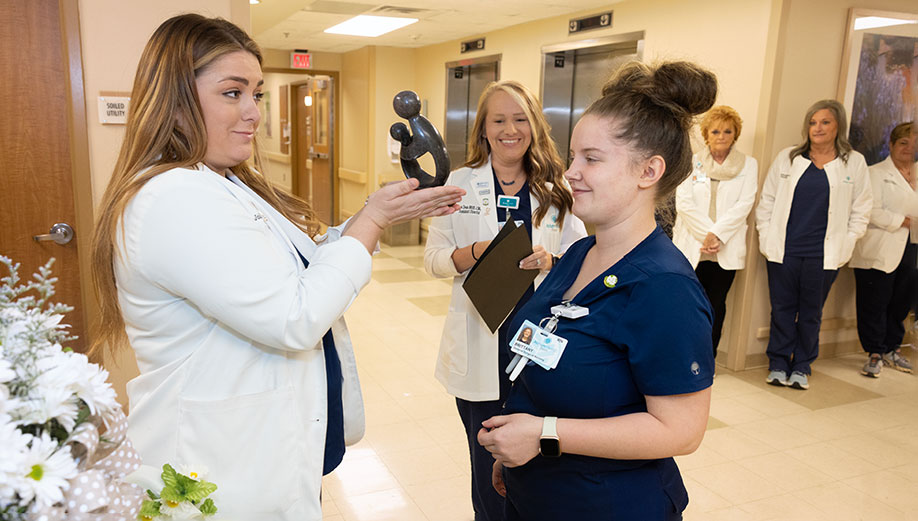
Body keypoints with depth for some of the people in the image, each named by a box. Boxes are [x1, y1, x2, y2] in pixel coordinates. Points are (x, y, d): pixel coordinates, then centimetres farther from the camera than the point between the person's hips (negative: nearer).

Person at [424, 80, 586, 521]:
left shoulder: (557, 189, 4)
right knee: (488, 461, 8)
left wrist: (549, 261, -18)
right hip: (481, 345, 0)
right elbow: (434, 259, 1)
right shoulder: (461, 182, 3)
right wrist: (476, 253, -18)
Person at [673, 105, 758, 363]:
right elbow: (683, 202, -3)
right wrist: (705, 235, -12)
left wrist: (716, 234, -13)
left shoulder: (748, 165, 8)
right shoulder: (692, 162, 6)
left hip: (726, 248, 1)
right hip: (692, 245, 0)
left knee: (716, 302, 4)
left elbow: (744, 205, -2)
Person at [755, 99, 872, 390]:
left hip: (823, 254, 0)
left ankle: (801, 366, 21)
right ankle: (778, 364, 17)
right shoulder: (788, 158, 7)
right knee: (782, 309, 5)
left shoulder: (854, 163, 6)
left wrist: (845, 244, 0)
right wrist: (766, 236, 2)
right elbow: (767, 199, 10)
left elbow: (861, 209, 9)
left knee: (811, 312, 8)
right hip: (783, 249, 1)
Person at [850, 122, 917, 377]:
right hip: (880, 250, -6)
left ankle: (892, 348, 26)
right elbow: (872, 211, -12)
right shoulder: (876, 173, -2)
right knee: (875, 303, -3)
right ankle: (875, 353, 8)